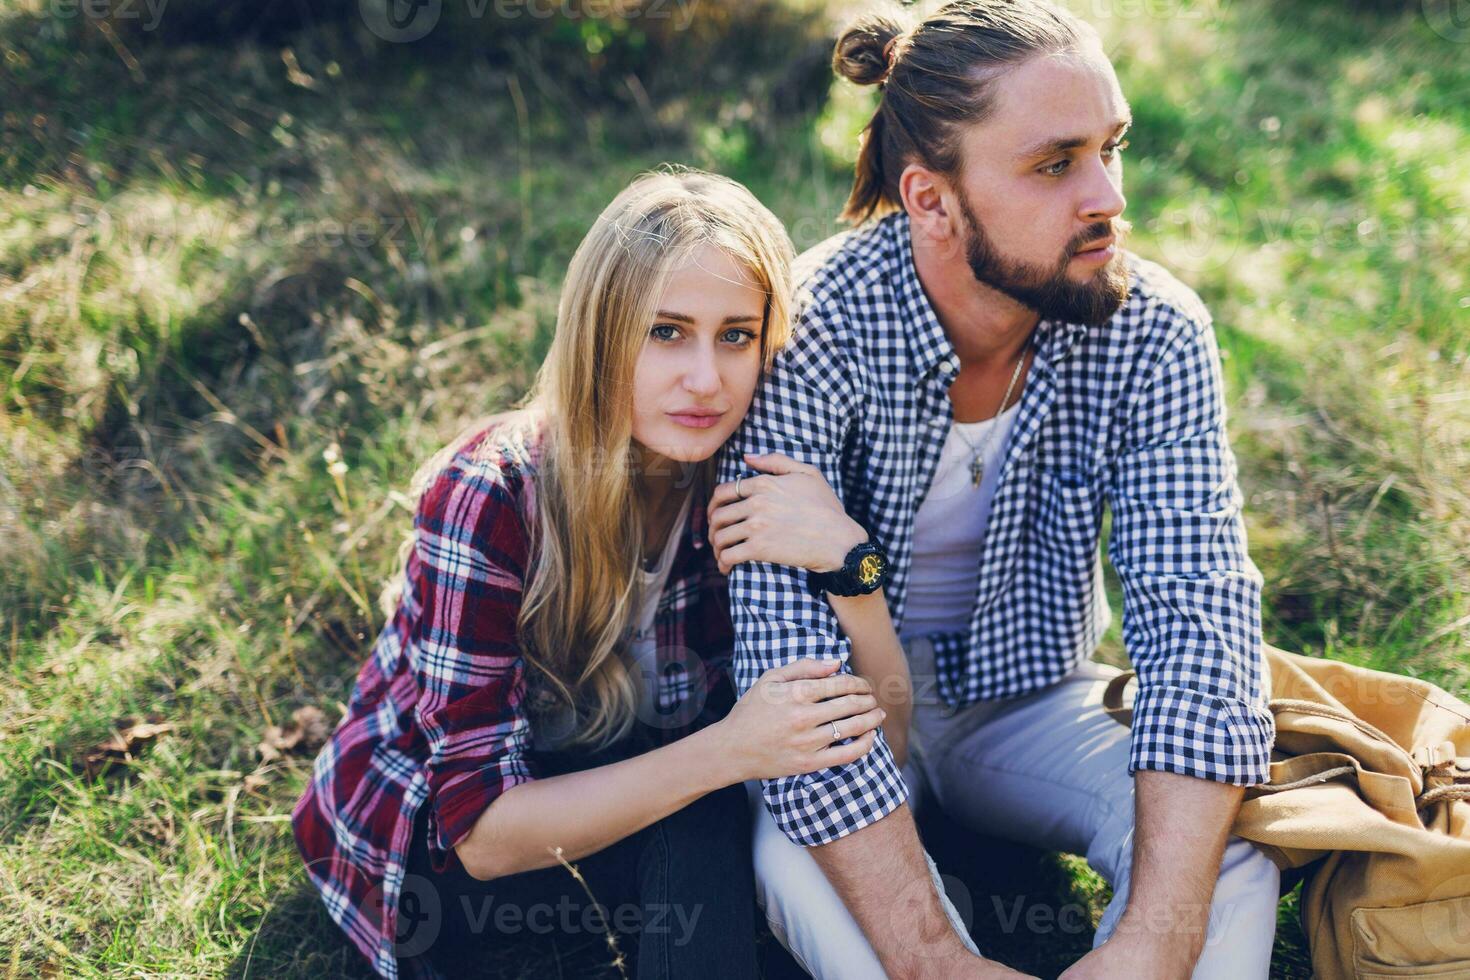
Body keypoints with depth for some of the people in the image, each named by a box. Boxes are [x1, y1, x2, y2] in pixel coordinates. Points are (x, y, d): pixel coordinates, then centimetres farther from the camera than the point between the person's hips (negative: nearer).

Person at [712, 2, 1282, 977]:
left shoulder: (1156, 332, -16)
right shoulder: (814, 331, -26)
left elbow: (1200, 613, -23)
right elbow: (793, 666, -31)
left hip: (1031, 701, 2)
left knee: (1229, 847, -25)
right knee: (799, 851, -33)